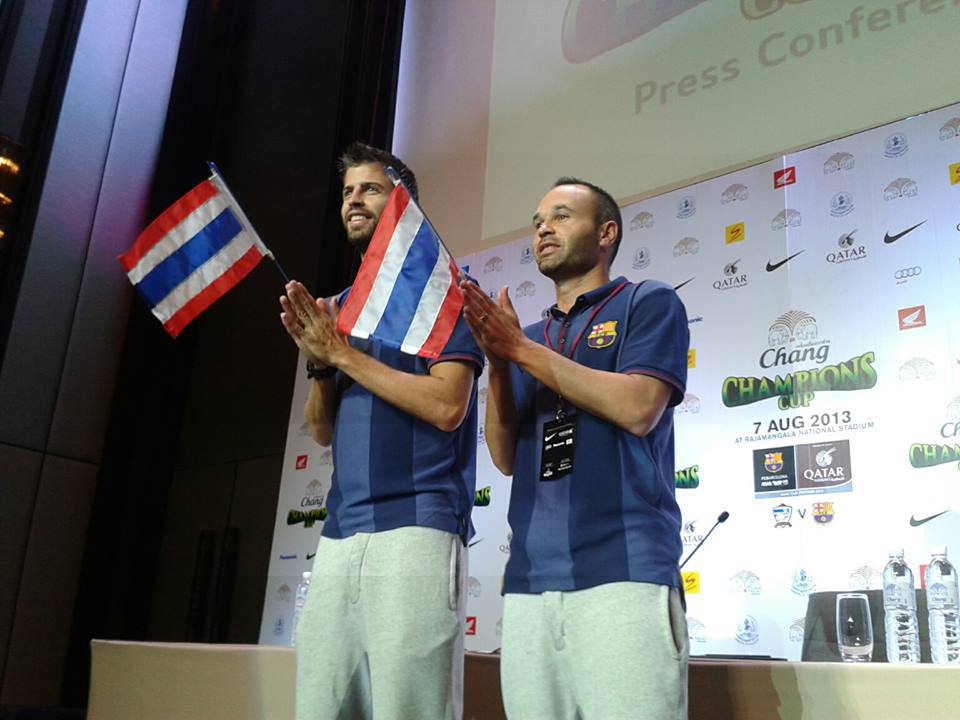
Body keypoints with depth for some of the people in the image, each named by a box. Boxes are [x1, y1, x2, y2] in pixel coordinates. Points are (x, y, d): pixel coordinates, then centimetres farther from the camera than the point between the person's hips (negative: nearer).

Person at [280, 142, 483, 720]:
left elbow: (447, 407, -12)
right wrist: (319, 361, -2)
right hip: (341, 530, 7)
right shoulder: (342, 304, 20)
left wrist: (343, 352, -7)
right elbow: (324, 431, 18)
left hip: (416, 524, -6)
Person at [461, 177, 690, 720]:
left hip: (623, 567, -5)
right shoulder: (532, 337, 22)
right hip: (530, 576, 5)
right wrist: (498, 360, -1)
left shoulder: (649, 303, 8)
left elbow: (638, 408, -9)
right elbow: (507, 457, 14)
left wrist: (522, 350, -5)